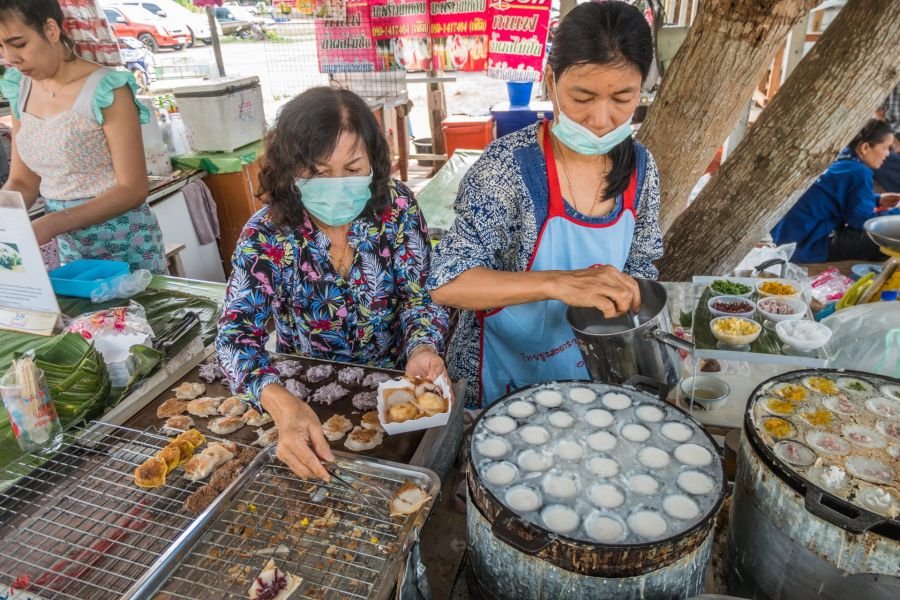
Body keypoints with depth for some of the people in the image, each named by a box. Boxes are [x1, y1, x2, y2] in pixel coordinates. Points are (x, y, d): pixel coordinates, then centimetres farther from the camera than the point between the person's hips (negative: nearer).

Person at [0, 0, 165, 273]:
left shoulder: (105, 90, -15)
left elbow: (132, 189, -17)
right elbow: (22, 182, 9)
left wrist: (51, 224, -24)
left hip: (125, 248, -5)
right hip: (68, 248, 6)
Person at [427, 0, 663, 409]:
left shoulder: (640, 167, -8)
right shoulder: (509, 164, -25)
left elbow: (642, 266, 6)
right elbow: (447, 283, -30)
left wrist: (623, 300, -14)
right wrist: (558, 283, -41)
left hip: (588, 373, 4)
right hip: (502, 382, -4)